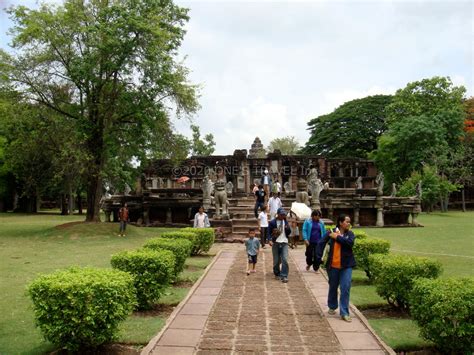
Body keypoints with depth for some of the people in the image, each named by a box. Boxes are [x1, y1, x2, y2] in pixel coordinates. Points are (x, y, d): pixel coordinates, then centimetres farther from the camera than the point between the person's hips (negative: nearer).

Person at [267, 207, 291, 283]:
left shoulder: (285, 221, 10)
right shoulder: (272, 222, -2)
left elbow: (289, 233, 12)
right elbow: (269, 232, -3)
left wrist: (287, 228, -10)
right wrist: (269, 240, -21)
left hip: (284, 243, 2)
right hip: (275, 243, -2)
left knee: (285, 260, -11)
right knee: (276, 260, 6)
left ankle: (284, 276, -7)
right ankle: (277, 274, 28)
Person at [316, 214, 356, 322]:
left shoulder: (350, 233, 0)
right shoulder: (331, 232, -4)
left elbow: (350, 243, -20)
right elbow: (321, 243, -1)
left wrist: (337, 237, -17)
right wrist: (319, 257, -6)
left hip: (346, 265, 0)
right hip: (333, 265, 0)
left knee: (345, 288, -6)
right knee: (333, 287, 15)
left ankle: (344, 313, 4)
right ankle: (332, 307, 37)